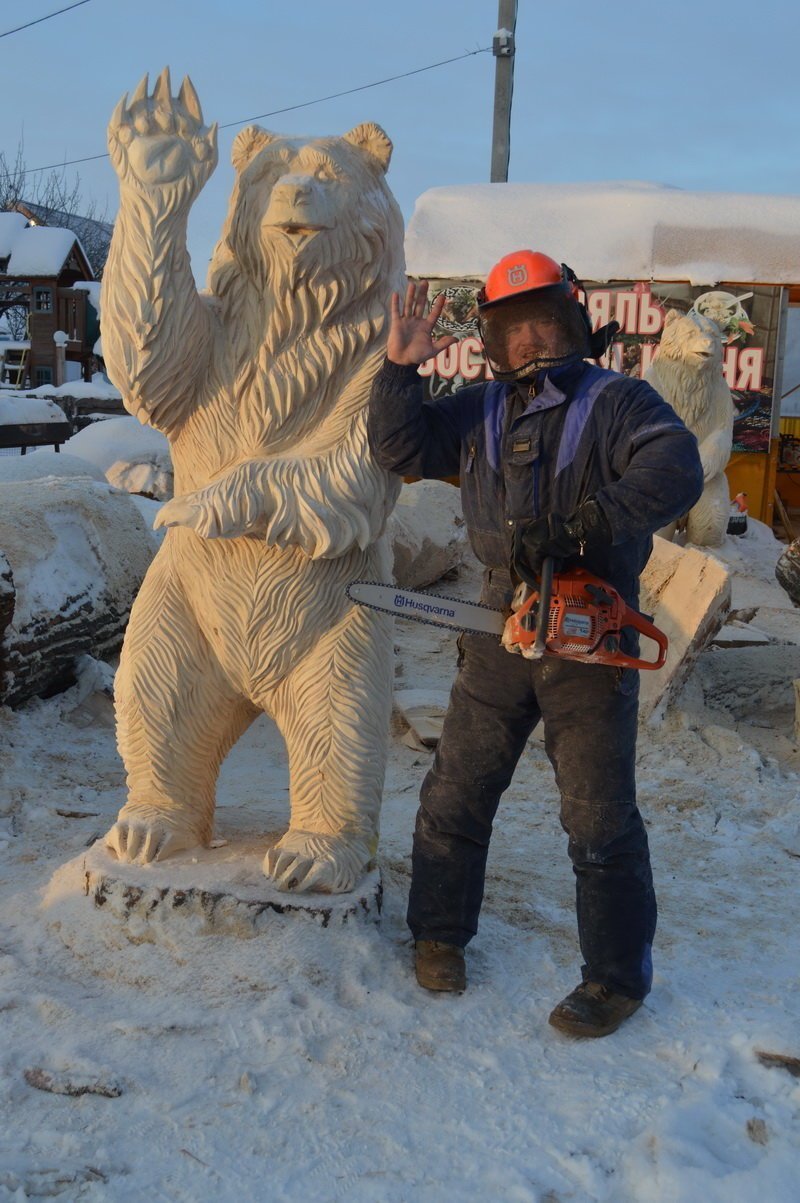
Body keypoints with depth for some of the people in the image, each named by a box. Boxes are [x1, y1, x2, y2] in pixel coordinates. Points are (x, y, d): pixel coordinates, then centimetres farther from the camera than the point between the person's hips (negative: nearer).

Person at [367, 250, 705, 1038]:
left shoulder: (617, 403, -4)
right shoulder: (479, 412, 12)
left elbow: (676, 471, -20)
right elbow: (400, 448, 9)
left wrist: (579, 529, -30)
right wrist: (401, 368, -4)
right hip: (501, 634, 5)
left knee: (600, 820, 2)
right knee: (456, 795, 11)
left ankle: (619, 975, 16)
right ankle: (440, 932, 31)